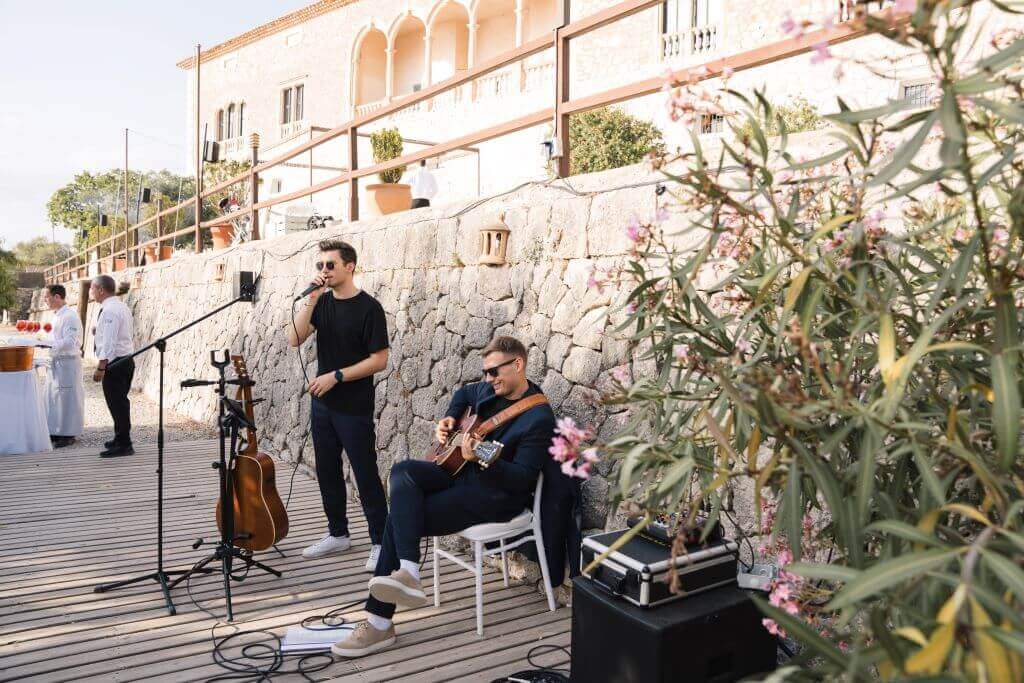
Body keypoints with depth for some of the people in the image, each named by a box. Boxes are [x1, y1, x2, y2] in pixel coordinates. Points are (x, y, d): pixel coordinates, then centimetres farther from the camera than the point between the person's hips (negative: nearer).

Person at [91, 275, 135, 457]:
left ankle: (123, 445, 0)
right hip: (126, 359, 10)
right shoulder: (122, 306, 14)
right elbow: (131, 336, 20)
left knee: (116, 403, -4)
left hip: (114, 363, -10)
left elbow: (108, 341, -23)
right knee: (121, 402, 18)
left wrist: (100, 368, -23)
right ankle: (121, 439, 29)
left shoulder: (109, 310, -17)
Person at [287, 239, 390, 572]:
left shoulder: (368, 307, -11)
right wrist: (311, 299, -14)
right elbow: (294, 338, -5)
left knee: (366, 475, -1)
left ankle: (380, 542, 9)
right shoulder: (322, 303, 7)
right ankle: (337, 534, 29)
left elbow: (379, 360, -14)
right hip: (322, 404, 7)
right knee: (327, 471, 14)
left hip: (354, 408, -7)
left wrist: (336, 376, -18)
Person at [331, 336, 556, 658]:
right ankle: (407, 572, -31)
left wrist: (480, 459, -34)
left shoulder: (539, 418, -17)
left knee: (399, 520, -18)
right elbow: (464, 393, 32)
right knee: (403, 472, -20)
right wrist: (450, 418, 12)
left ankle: (379, 622, -11)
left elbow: (522, 479, -21)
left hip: (496, 495, -8)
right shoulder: (489, 390, 8)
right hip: (463, 473, 8)